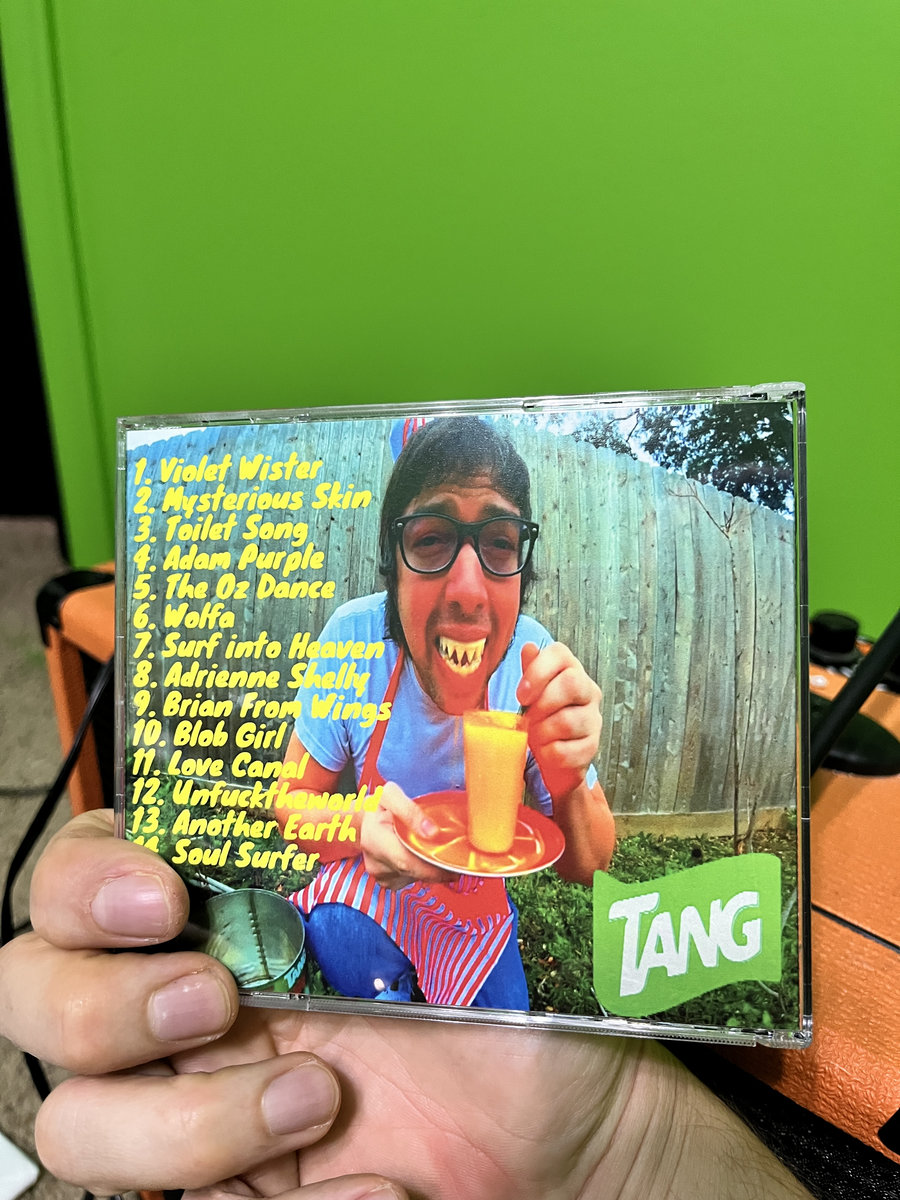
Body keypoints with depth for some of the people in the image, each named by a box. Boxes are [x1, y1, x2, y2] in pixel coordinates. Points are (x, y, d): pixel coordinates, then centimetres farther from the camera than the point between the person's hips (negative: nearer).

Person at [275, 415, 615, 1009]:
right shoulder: (355, 637, -25)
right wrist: (360, 827, -36)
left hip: (478, 905, 0)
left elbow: (588, 867, -16)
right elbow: (294, 803, -14)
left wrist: (571, 786, -38)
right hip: (372, 885, 1)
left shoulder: (534, 662, -24)